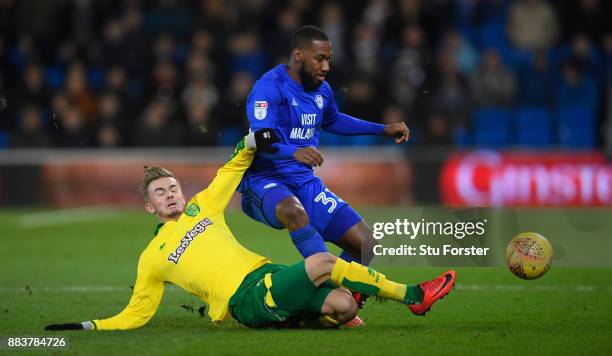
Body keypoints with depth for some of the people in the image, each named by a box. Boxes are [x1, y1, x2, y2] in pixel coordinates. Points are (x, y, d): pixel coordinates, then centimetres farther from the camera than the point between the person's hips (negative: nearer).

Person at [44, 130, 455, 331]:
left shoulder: (201, 207, 22)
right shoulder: (153, 257, 12)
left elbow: (233, 169, 31)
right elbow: (134, 314, 15)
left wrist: (251, 144, 12)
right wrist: (87, 327, 4)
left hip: (268, 277, 6)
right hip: (246, 299, -6)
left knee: (345, 308, -18)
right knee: (323, 261, -26)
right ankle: (411, 295, -19)